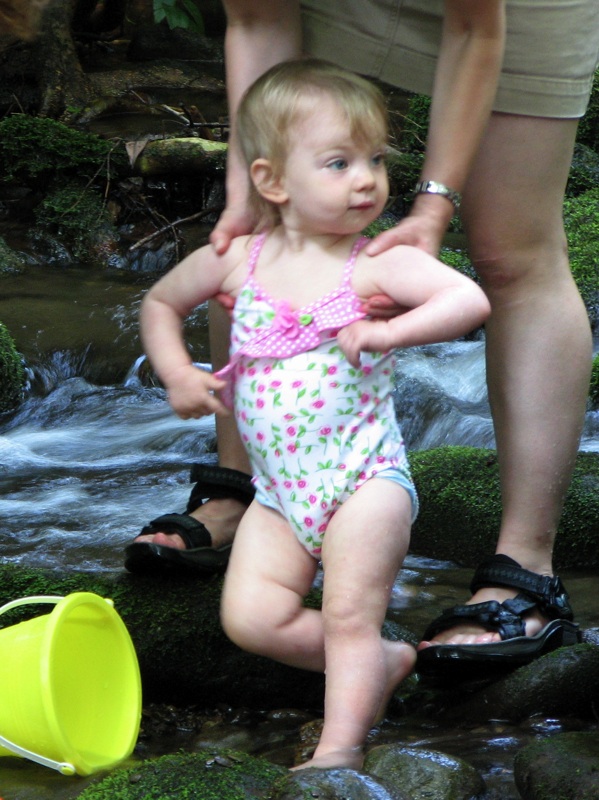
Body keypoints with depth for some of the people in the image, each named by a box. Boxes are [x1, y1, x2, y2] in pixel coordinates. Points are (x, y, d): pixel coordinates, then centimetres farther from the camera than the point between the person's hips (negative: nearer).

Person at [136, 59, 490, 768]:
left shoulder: (378, 265, -8)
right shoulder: (237, 260, 2)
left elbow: (471, 300, -21)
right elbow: (160, 302, 20)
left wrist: (388, 332, -25)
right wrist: (176, 373, 5)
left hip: (364, 477, -4)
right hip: (279, 491, 4)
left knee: (349, 616, -10)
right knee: (250, 618, -7)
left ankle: (339, 747, -2)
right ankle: (381, 660, 11)